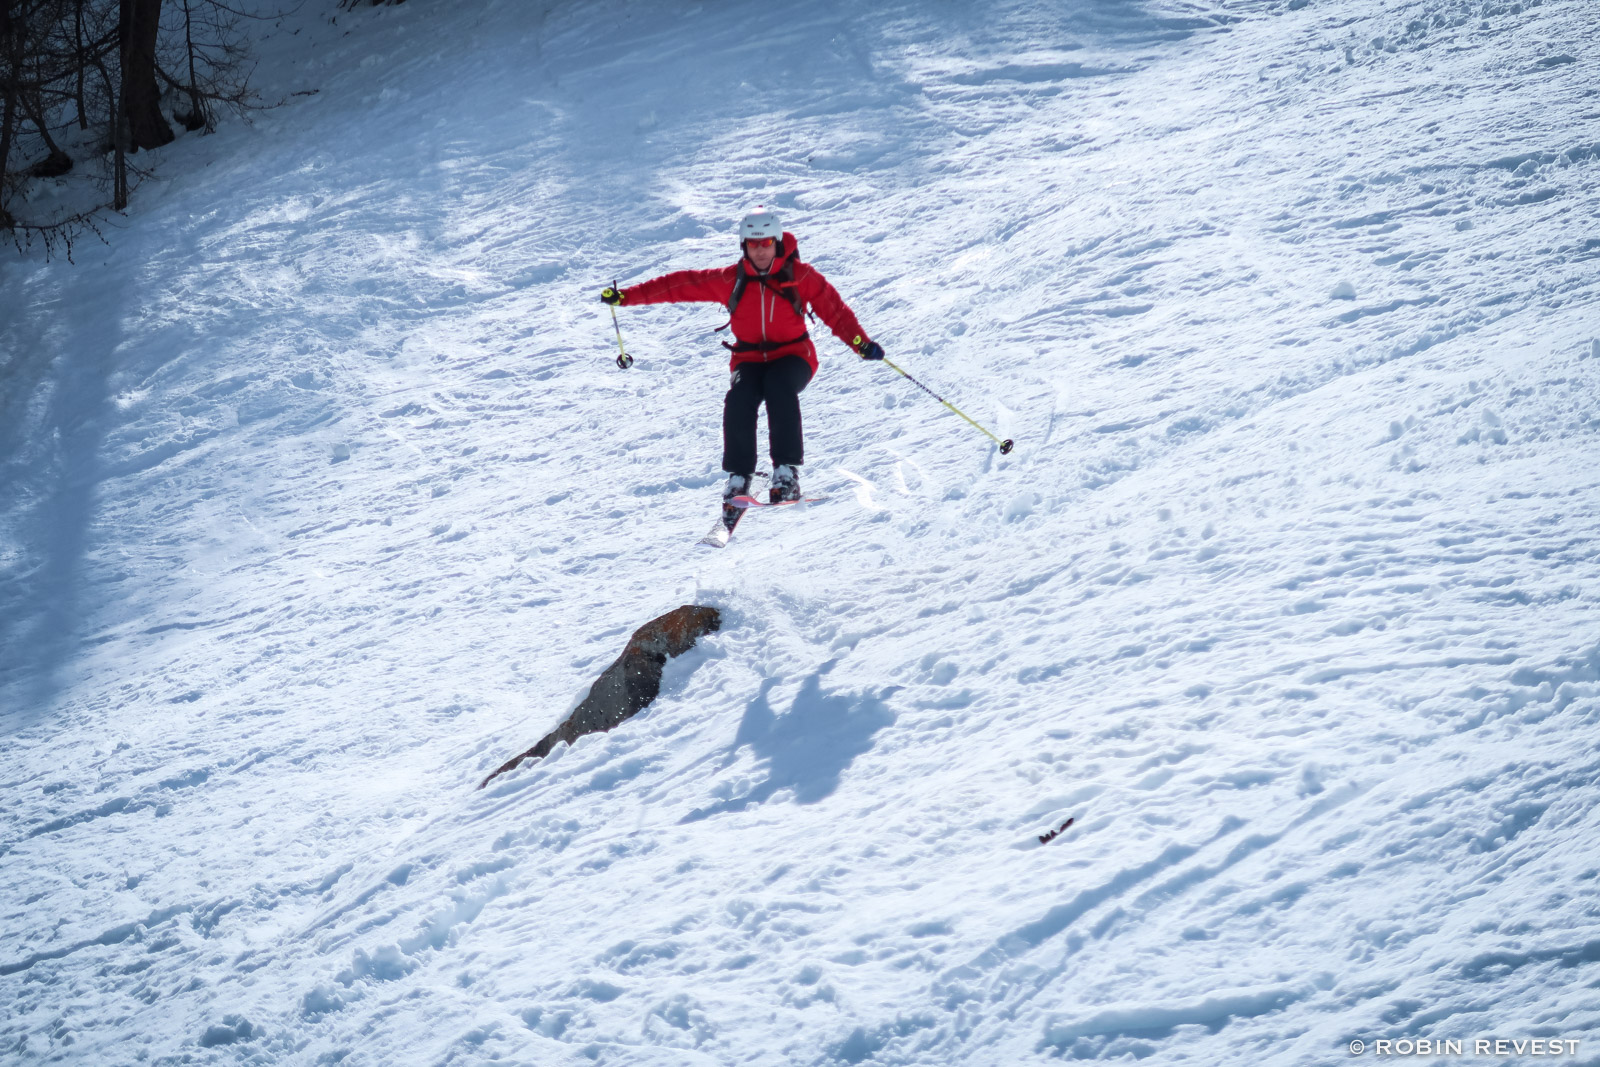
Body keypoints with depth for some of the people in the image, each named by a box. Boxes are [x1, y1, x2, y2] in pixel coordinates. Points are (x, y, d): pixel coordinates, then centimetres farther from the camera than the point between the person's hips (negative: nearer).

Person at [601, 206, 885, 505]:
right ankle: (739, 475, -16)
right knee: (739, 399, -28)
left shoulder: (800, 276, -6)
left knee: (779, 388, -34)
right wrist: (624, 297, 0)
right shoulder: (730, 280, -1)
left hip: (792, 357, -2)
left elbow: (835, 310, -8)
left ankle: (787, 471, -32)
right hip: (750, 360, 2)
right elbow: (681, 285, 3)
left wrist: (861, 343, -25)